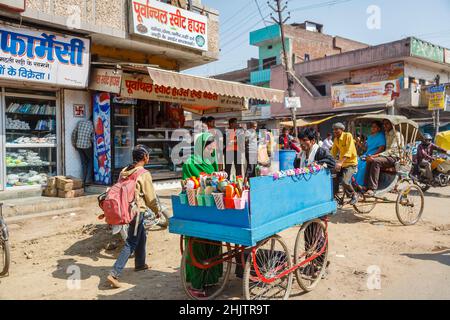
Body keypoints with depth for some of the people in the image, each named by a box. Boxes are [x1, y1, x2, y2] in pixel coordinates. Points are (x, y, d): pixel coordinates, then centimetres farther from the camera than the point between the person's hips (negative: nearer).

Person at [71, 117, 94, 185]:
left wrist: (74, 144, 16)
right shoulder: (92, 126, -3)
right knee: (90, 161, 14)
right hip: (87, 146, -4)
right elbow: (93, 138, -6)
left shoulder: (80, 122, 7)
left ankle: (83, 180, 17)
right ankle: (88, 180, 9)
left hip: (78, 145, 4)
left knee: (83, 162, 17)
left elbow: (73, 133, 7)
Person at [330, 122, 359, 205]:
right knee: (334, 180, -2)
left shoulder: (348, 136, -16)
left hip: (351, 163, -7)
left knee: (345, 182, -22)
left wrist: (340, 162, -37)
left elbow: (348, 151, -26)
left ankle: (354, 195, 4)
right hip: (341, 163, 7)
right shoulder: (336, 139, 6)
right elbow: (333, 153, 7)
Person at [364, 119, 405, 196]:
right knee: (369, 161, -18)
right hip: (387, 156, 7)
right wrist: (373, 156, 0)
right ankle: (366, 186, -23)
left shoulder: (396, 134, -6)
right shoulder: (386, 134, 21)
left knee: (376, 161, -32)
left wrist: (376, 155, -26)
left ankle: (372, 189, -37)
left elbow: (391, 150, -17)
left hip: (395, 157, -7)